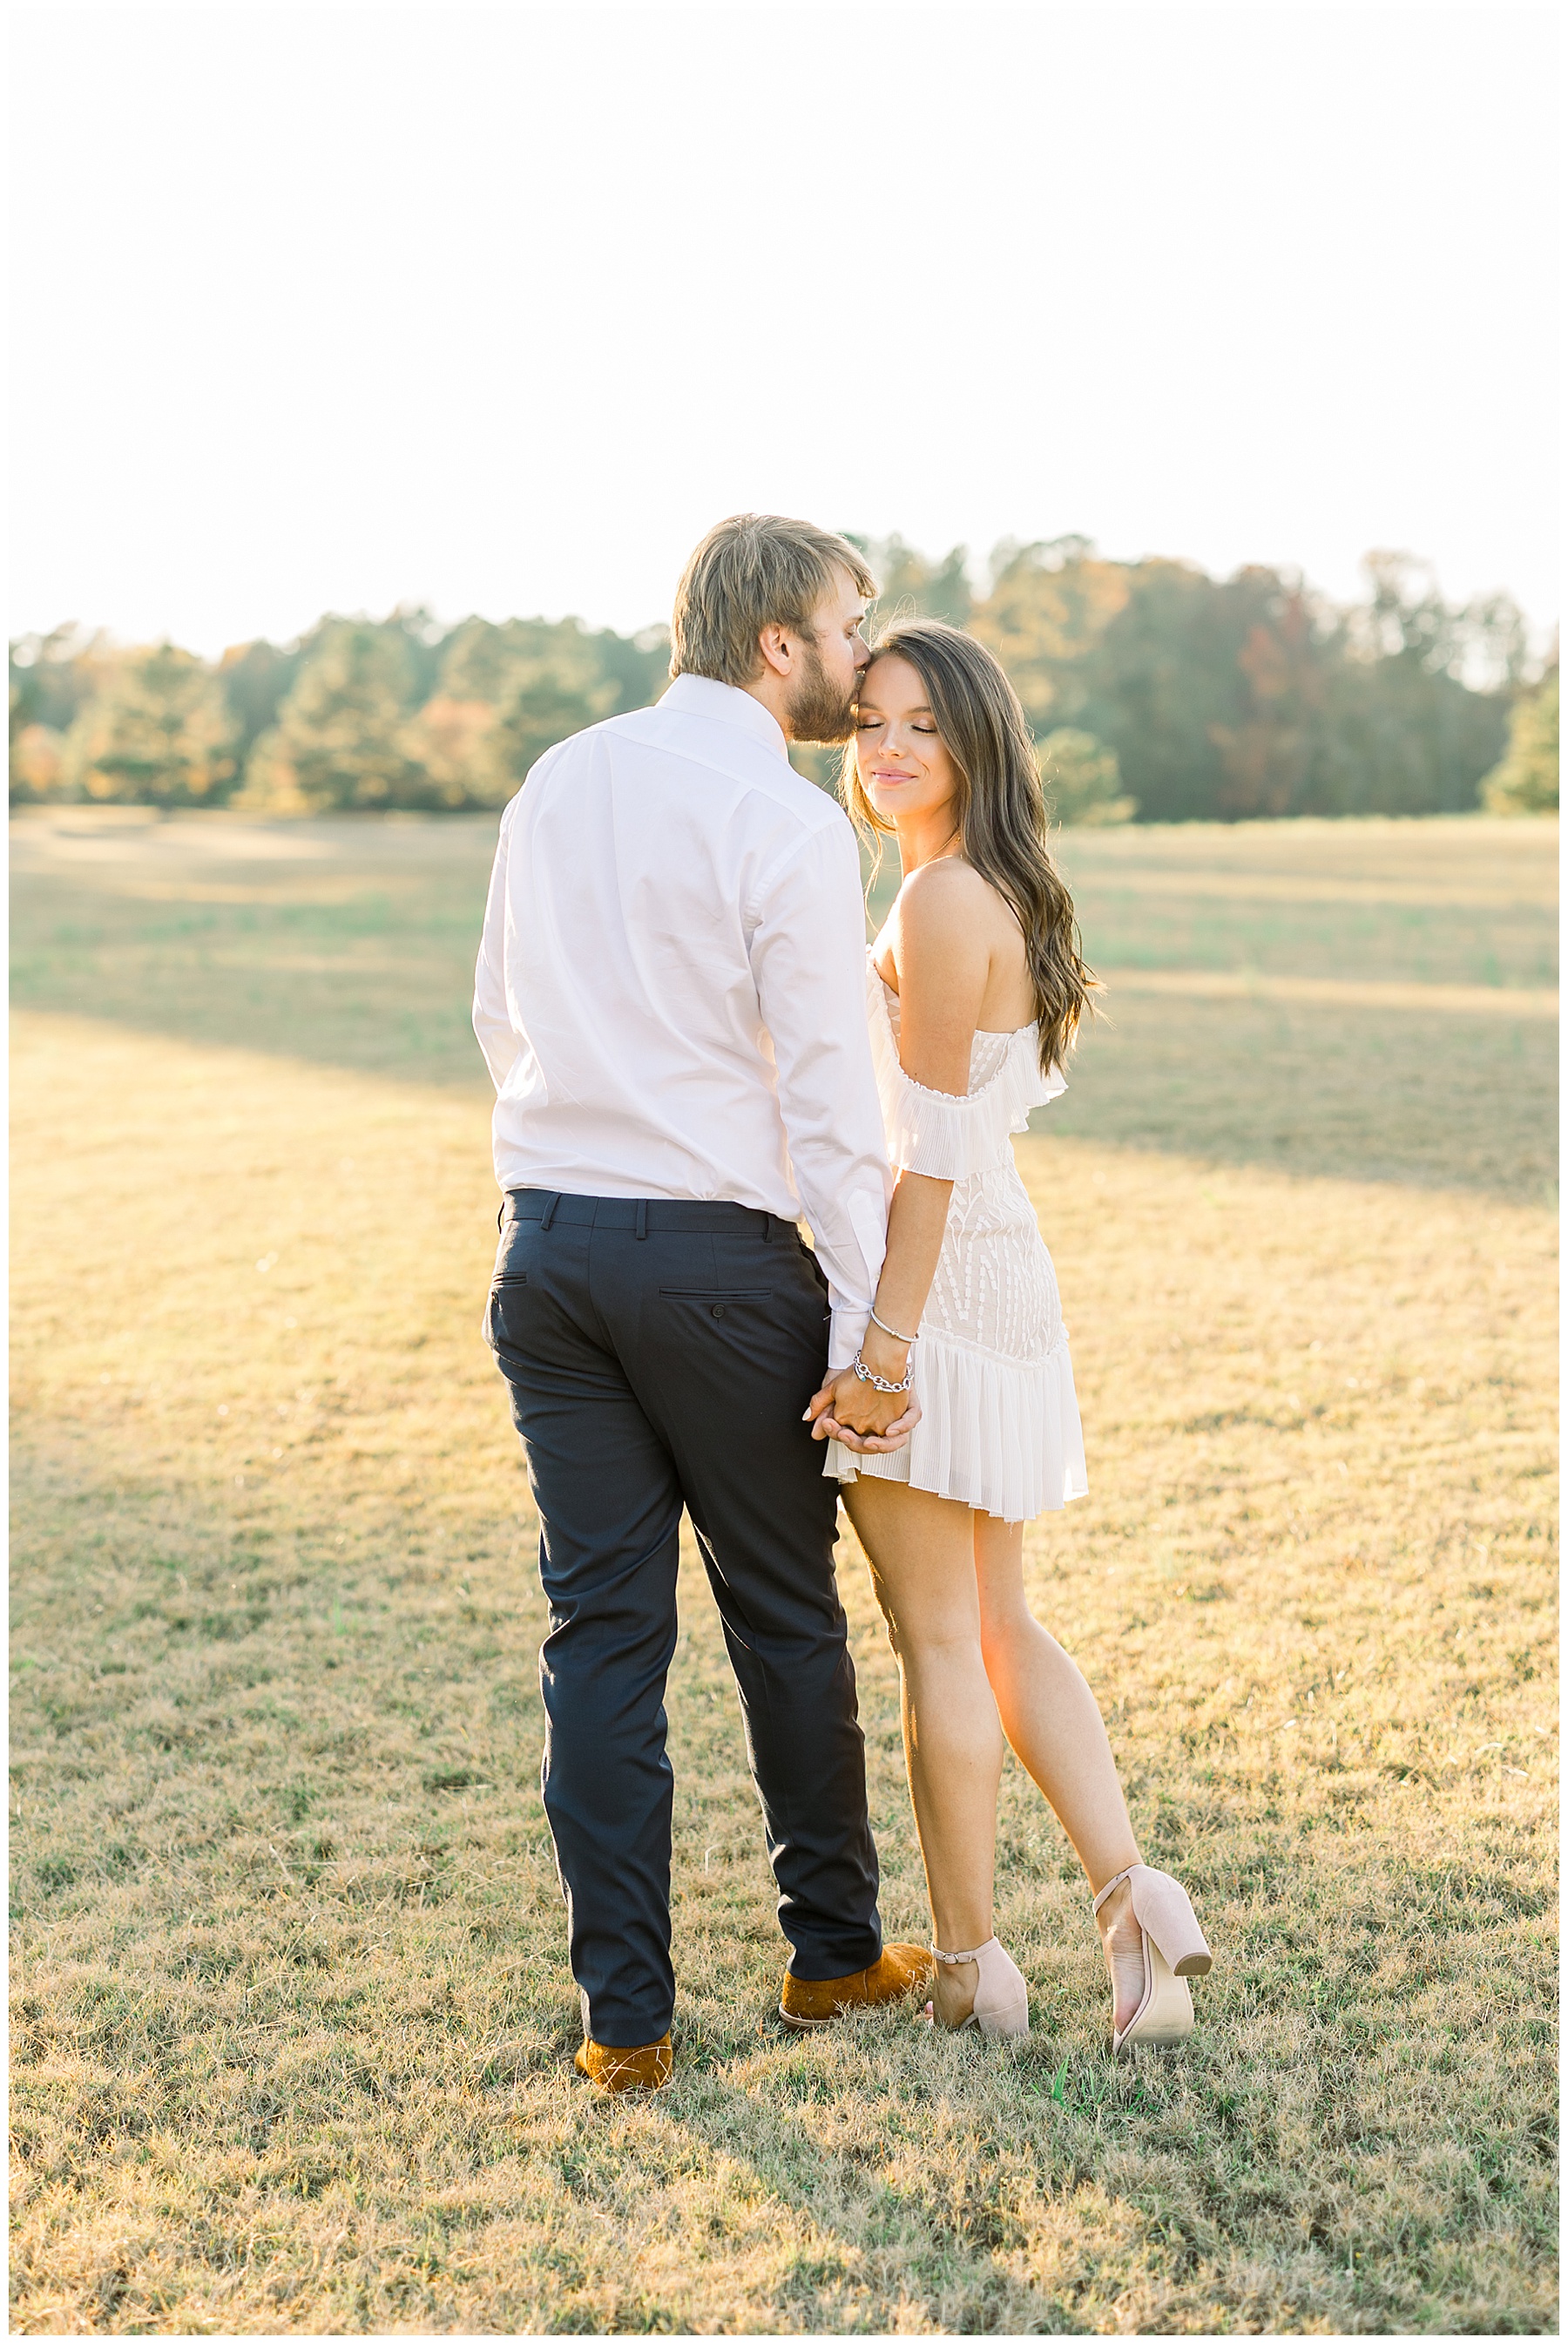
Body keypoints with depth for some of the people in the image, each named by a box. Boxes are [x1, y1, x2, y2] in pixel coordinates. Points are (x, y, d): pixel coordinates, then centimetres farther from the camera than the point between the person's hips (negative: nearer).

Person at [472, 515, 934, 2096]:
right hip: (717, 1256, -5)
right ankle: (832, 1950, 29)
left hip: (547, 1245, 5)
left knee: (601, 1630, 8)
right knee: (785, 1616, 12)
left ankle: (625, 2017, 13)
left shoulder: (557, 783, 8)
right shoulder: (787, 822, -12)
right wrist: (871, 1327, -10)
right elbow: (830, 1095, -14)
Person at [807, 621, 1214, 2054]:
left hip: (937, 1287, -9)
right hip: (1001, 1277, 9)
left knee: (938, 1640, 2)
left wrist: (884, 1343, -19)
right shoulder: (1008, 898, 14)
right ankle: (1133, 1896, 10)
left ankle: (970, 1970, 13)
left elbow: (931, 1146, -19)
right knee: (1000, 1626, 16)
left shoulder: (942, 902, -15)